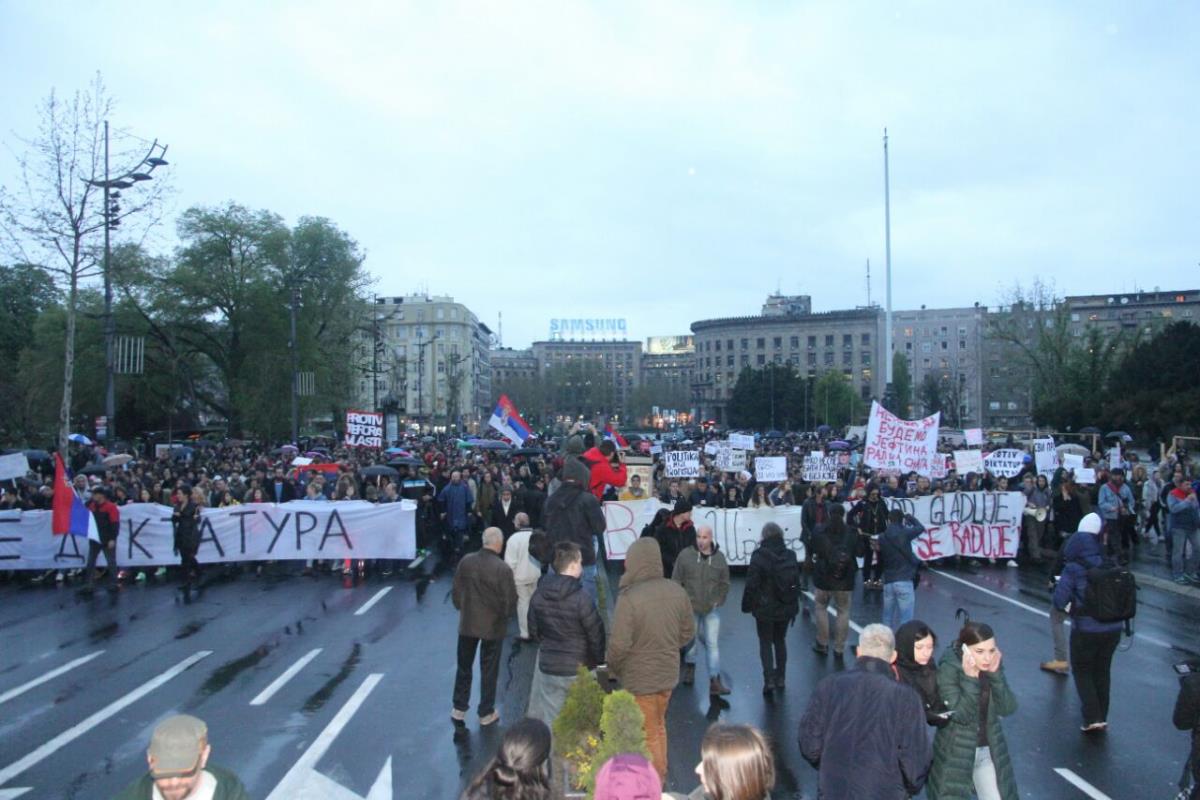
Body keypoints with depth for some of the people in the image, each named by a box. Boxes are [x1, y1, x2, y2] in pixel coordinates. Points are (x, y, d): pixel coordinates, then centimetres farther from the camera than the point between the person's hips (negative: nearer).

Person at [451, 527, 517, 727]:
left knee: (464, 667, 19)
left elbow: (457, 590, 1)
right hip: (493, 626, -3)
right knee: (489, 670, 12)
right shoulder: (502, 568, -21)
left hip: (467, 622, 3)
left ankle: (459, 708, 26)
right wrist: (504, 615, 6)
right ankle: (486, 713, 21)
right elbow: (510, 600, -15)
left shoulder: (466, 561, -9)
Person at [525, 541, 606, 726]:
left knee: (550, 720, 12)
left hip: (548, 666, 4)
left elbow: (533, 630, 9)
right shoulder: (581, 598, -19)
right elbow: (596, 635, -12)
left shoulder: (539, 595, -3)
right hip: (579, 669, -4)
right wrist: (599, 662, 6)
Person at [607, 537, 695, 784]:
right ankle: (660, 776, 42)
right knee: (658, 726, 27)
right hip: (668, 673, 6)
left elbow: (619, 644, -24)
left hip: (640, 678, -6)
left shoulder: (630, 598, -28)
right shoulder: (677, 591, -10)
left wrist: (612, 667, -4)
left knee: (649, 734, 13)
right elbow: (688, 632, 1)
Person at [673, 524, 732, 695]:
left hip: (712, 609, 1)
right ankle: (690, 665, 42)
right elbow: (676, 581, -3)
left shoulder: (719, 557, -2)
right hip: (690, 608, 0)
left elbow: (724, 584, 9)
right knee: (691, 640, 15)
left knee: (713, 644, -2)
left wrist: (718, 602, 1)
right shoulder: (685, 555, -9)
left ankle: (715, 681, 0)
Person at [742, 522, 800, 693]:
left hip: (765, 609, -5)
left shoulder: (759, 556, -17)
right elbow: (797, 582, 10)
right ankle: (780, 677, 26)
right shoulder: (790, 555, 0)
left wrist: (747, 605, -2)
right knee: (780, 640, 19)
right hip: (786, 608, 5)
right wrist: (794, 606, 21)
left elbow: (751, 584, -16)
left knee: (765, 643, 6)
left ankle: (769, 679, -3)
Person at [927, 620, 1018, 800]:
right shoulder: (948, 669, -20)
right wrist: (970, 678, -33)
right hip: (956, 753, -4)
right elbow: (961, 715, -24)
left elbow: (1008, 709, -10)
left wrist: (995, 673, -21)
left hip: (989, 751, 4)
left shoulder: (992, 666, -4)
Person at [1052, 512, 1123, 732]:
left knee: (1082, 671, 13)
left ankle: (1093, 718, 3)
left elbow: (1059, 600, -17)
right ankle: (1102, 717, 28)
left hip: (1085, 629, -4)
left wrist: (1072, 608, 2)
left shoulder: (1073, 569, -13)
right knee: (1102, 671, 21)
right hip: (1113, 628, 4)